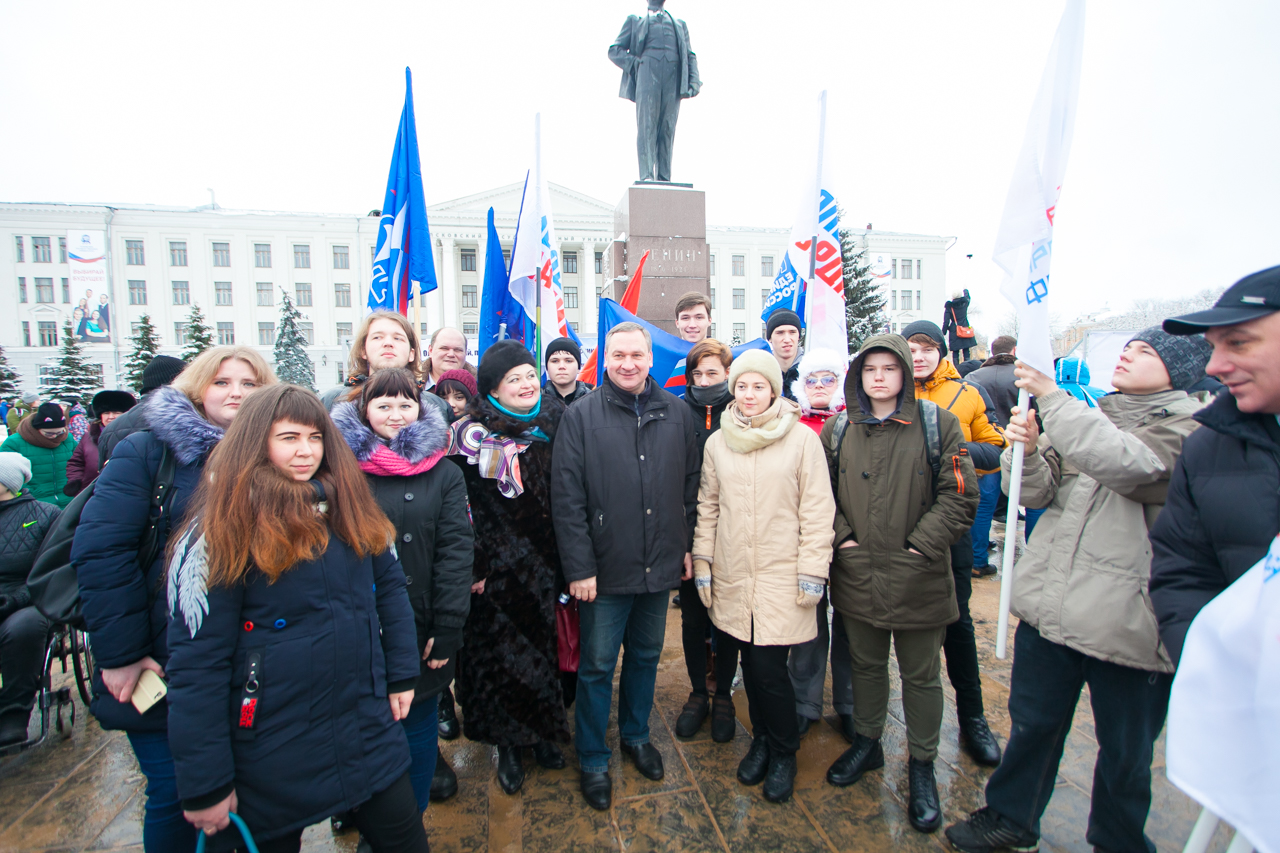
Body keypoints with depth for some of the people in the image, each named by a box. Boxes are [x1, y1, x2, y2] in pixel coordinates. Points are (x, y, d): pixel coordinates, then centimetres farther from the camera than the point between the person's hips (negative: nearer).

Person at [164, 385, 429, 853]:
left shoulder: (349, 506, 0)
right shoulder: (222, 528, -13)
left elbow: (390, 586, 8)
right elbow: (196, 663, -13)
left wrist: (401, 675, 5)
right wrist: (205, 786, -10)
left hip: (369, 733, 4)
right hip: (272, 756, -4)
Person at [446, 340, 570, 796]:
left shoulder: (555, 421, 3)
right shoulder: (472, 433, -8)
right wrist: (473, 566, -10)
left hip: (545, 564, 3)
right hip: (497, 568, -3)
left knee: (544, 643, 13)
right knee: (500, 651, 8)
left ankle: (543, 731, 36)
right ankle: (507, 744, 29)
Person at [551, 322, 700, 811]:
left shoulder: (677, 414, 2)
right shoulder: (582, 416, -8)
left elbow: (691, 486, 8)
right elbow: (566, 498, -11)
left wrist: (688, 545, 6)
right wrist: (579, 567, -14)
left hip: (661, 567, 4)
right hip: (605, 569, -3)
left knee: (646, 656, 21)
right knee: (597, 665, 11)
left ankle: (636, 735, 44)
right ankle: (592, 760, 32)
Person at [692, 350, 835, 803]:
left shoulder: (802, 439, -5)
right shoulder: (717, 443, 5)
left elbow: (817, 510, -4)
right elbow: (707, 507, 10)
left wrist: (812, 571, -6)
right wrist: (702, 563, 8)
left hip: (782, 576, -3)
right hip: (731, 576, 3)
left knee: (769, 667, -3)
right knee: (749, 663, 12)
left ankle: (783, 753, 25)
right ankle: (761, 739, 39)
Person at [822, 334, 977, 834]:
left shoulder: (937, 425, -5)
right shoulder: (838, 430, 4)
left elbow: (959, 495, -7)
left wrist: (921, 545, -13)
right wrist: (841, 536, -5)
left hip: (918, 577, -2)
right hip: (857, 573, 3)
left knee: (921, 674, 13)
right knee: (866, 664, 19)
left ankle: (922, 765, 33)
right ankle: (866, 742, 41)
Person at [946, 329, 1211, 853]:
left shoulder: (1189, 428, -8)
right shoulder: (1092, 415, 10)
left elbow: (1124, 462, -29)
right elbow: (1039, 491, 5)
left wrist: (1051, 397, -26)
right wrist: (1025, 450, -14)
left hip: (1127, 619, -5)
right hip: (1051, 604, 5)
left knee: (1125, 750, 16)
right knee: (1032, 722, 19)